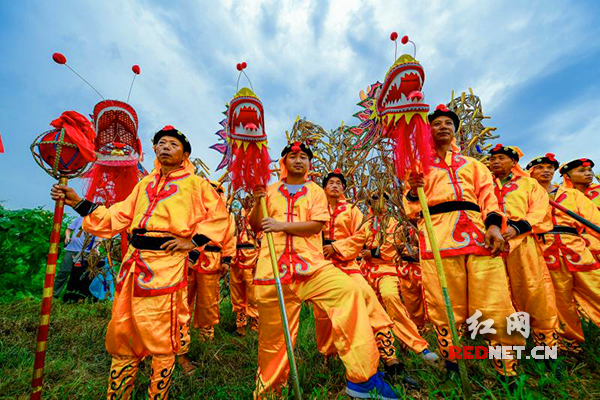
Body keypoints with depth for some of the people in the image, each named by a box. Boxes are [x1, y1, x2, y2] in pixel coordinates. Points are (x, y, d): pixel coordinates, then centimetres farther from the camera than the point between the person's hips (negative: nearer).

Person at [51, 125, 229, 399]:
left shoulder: (194, 184, 1)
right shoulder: (145, 183, 19)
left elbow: (219, 216, -2)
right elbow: (120, 216, 18)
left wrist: (194, 241, -7)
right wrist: (78, 202, 11)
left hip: (168, 264, -5)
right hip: (134, 262, 6)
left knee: (160, 338, 5)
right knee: (121, 333, 15)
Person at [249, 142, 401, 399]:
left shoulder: (315, 192, 12)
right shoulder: (270, 191, 17)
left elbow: (317, 224, -4)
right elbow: (254, 226, 14)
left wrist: (282, 225, -14)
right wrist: (257, 203, -4)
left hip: (311, 264, 0)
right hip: (273, 266, 1)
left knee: (348, 290, -26)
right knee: (273, 334, 8)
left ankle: (362, 378, -13)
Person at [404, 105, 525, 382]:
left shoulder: (473, 165, 28)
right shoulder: (419, 167, 20)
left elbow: (488, 195, 13)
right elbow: (411, 210, 12)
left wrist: (493, 224, -6)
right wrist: (413, 191, -10)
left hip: (479, 234, 2)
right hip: (437, 238, -2)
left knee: (496, 306, -4)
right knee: (445, 308, -2)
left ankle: (509, 373, 13)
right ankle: (451, 366, 14)